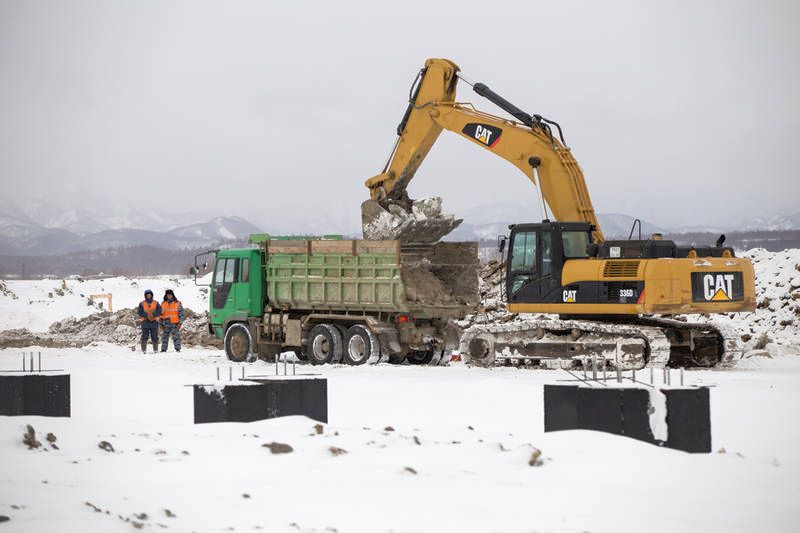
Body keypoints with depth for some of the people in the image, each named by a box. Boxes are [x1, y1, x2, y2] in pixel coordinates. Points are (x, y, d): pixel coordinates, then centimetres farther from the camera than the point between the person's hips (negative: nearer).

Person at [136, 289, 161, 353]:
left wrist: (153, 314, -16)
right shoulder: (142, 303, 9)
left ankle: (155, 349, 6)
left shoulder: (156, 303, 11)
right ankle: (144, 350, -3)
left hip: (154, 322, 1)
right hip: (145, 322, -1)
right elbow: (139, 312, -1)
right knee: (144, 336, -5)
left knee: (154, 336, 0)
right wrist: (146, 315, -15)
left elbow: (159, 311, 0)